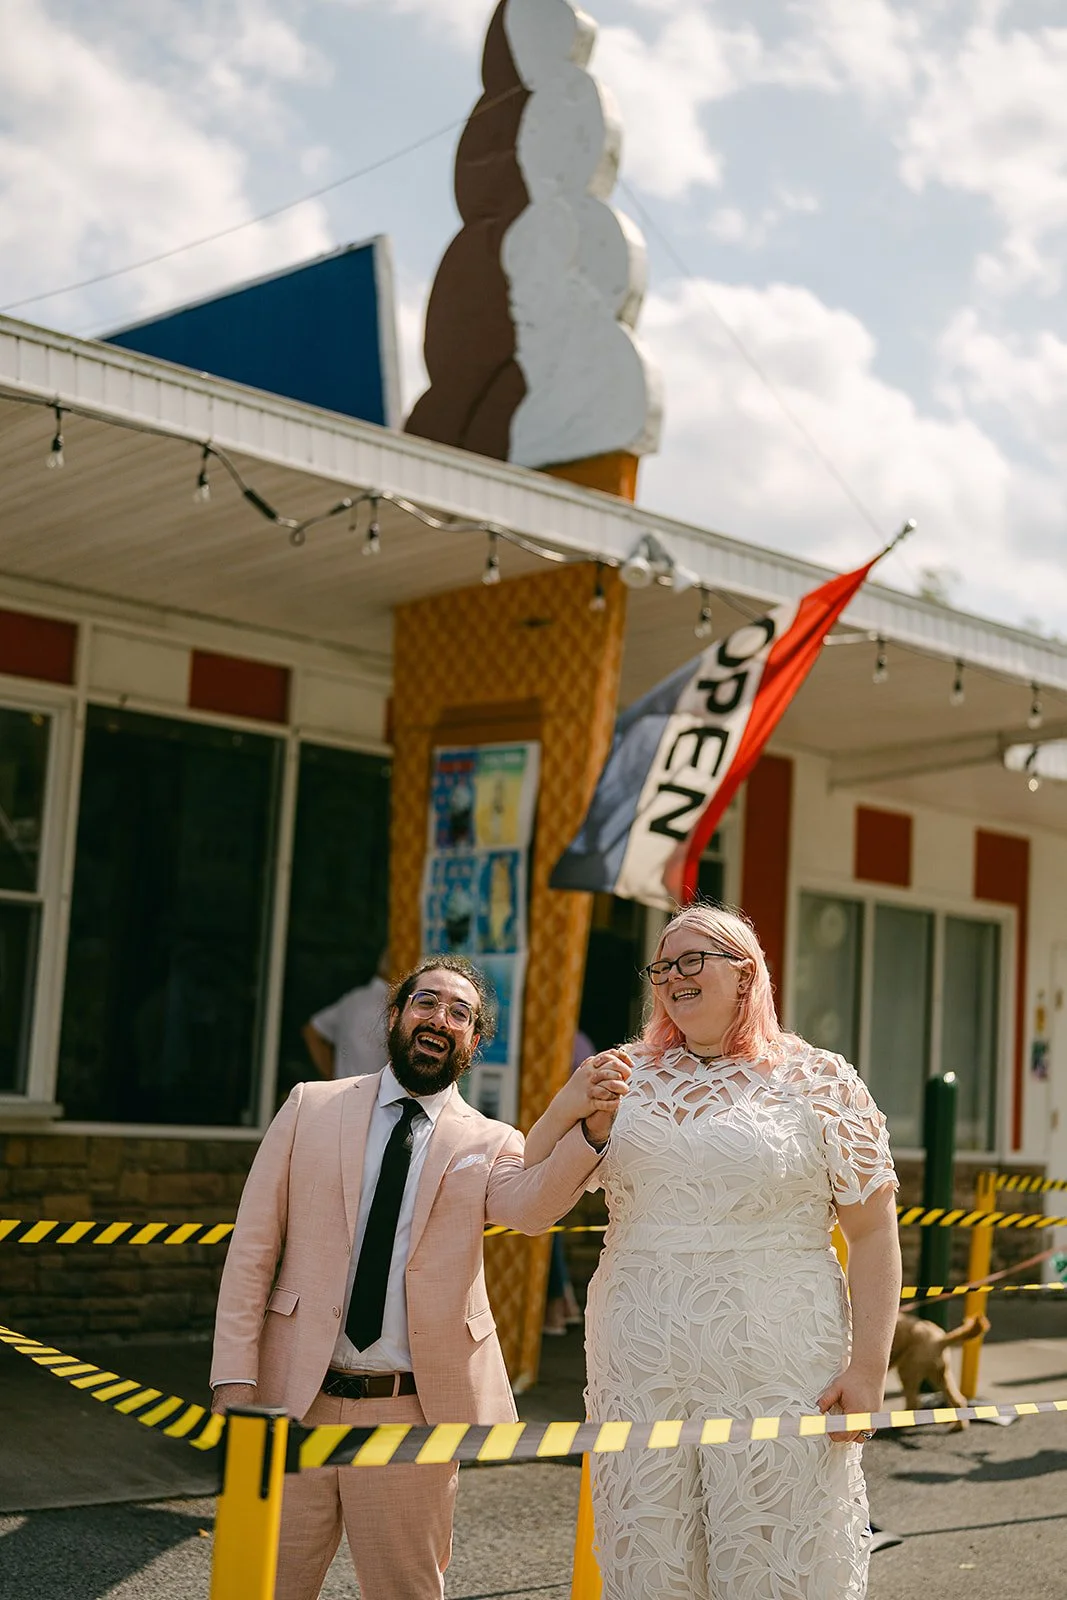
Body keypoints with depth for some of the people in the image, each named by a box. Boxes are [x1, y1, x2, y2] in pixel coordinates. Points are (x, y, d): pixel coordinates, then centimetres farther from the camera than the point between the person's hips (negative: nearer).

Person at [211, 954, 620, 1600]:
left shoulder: (489, 1145, 4)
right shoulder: (312, 1107, 5)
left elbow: (530, 1206, -20)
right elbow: (252, 1250, 3)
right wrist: (236, 1382, -6)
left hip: (413, 1410, 0)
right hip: (293, 1400, 1)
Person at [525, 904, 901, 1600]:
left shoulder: (818, 1081, 0)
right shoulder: (631, 1078, 10)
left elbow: (874, 1232, -1)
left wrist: (868, 1368, -9)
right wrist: (568, 1105, -5)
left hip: (774, 1378, -3)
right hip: (638, 1373, 4)